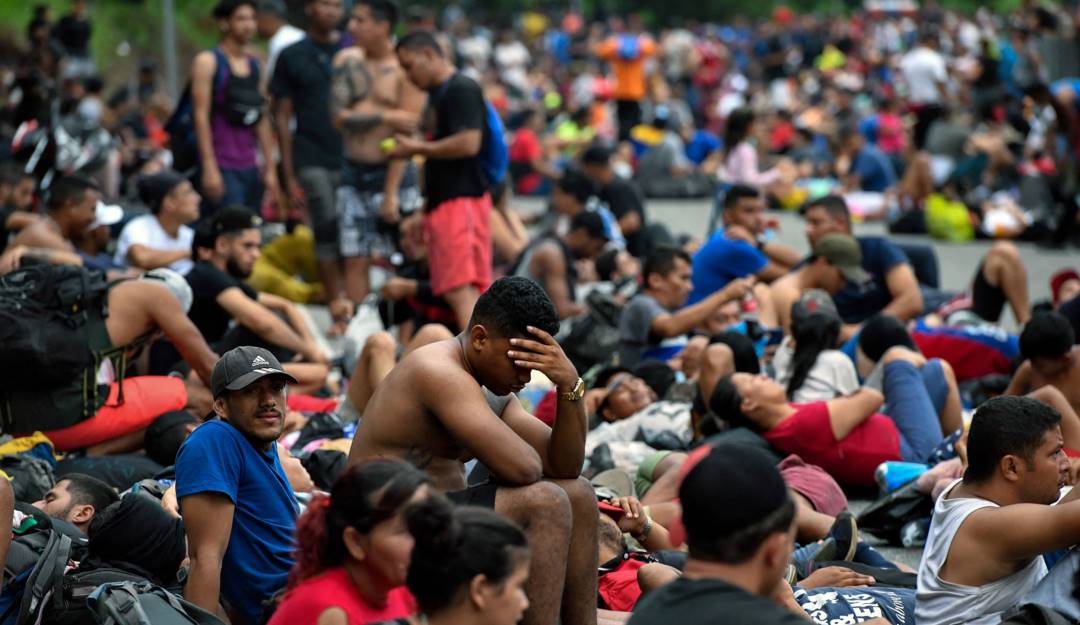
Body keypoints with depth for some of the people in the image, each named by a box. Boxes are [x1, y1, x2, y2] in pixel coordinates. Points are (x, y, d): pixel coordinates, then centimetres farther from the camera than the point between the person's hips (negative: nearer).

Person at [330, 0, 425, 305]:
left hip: (393, 173, -5)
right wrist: (387, 117, -11)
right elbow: (339, 116, -1)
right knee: (355, 261, 4)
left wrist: (391, 193, -16)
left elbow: (407, 132, -13)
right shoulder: (348, 60, 7)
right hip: (354, 174, 5)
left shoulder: (405, 68, -9)